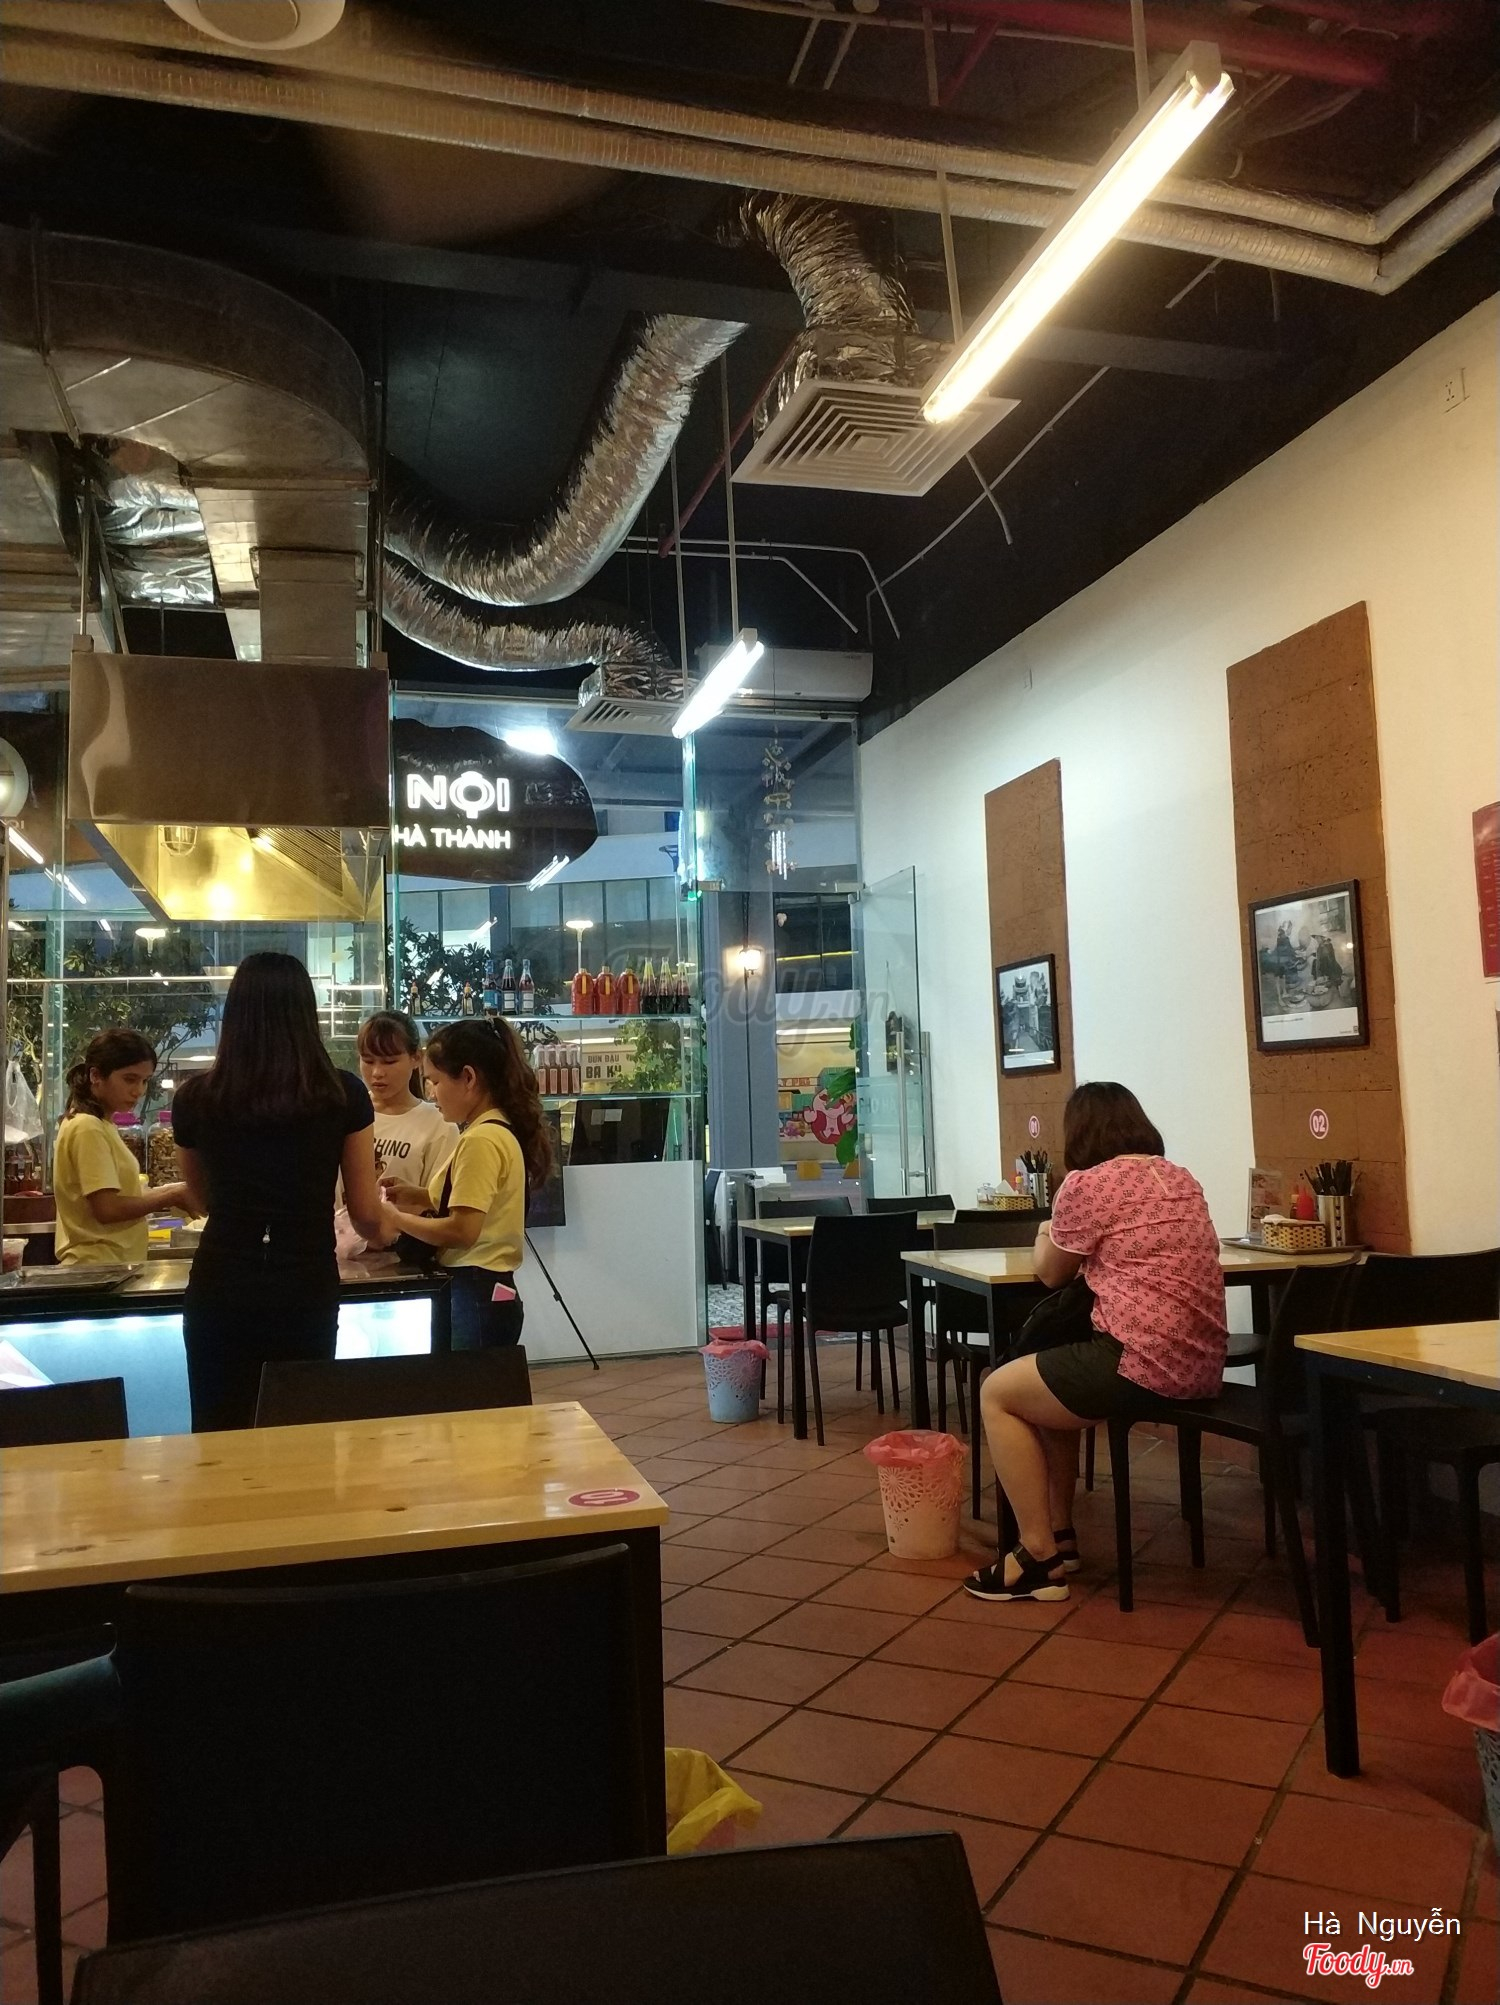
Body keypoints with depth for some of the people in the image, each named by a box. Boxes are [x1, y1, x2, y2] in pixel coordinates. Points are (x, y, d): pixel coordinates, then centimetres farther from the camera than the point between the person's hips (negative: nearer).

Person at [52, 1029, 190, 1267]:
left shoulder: (101, 1126, 14)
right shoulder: (88, 1129, -14)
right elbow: (107, 1209, -21)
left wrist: (164, 1194, 2)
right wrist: (171, 1197, -12)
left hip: (111, 1265, 9)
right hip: (98, 1267, -9)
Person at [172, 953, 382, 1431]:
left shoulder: (195, 1098, 0)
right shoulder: (344, 1095, -4)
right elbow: (367, 1217, 4)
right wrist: (383, 1230, 27)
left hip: (220, 1296, 1)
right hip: (307, 1294, -1)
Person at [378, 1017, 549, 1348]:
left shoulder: (481, 1140, -17)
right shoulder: (499, 1131, 12)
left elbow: (462, 1231, -21)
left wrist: (398, 1220, -9)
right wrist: (419, 1197, 7)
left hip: (475, 1298, -9)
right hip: (489, 1293, 9)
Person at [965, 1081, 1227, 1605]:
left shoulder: (1087, 1183, -8)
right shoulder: (1181, 1179, 15)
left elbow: (1051, 1274, 6)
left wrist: (1044, 1240, 26)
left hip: (1142, 1366, -9)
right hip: (1199, 1366, 9)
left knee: (997, 1395, 11)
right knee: (1049, 1386, 28)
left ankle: (1040, 1558, 9)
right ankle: (1059, 1535, 30)